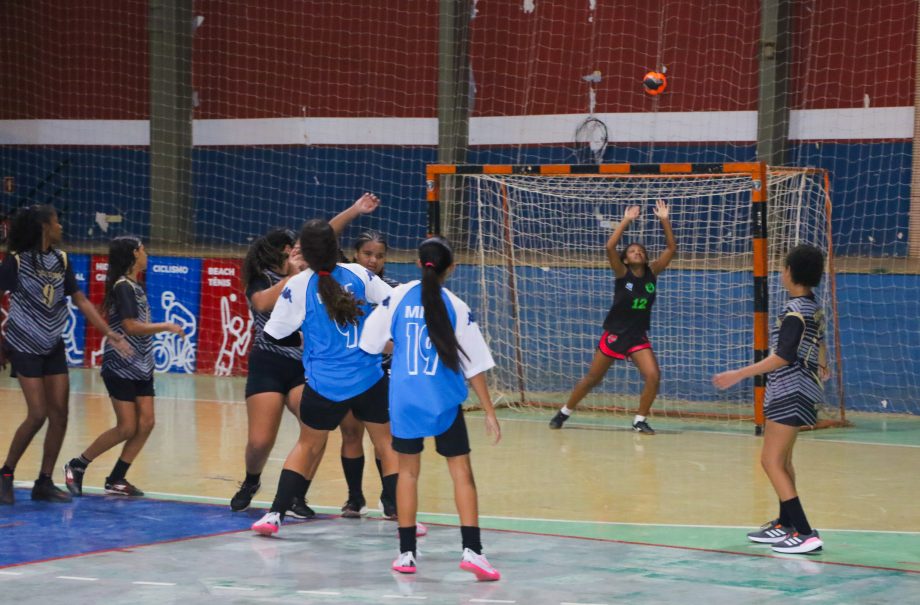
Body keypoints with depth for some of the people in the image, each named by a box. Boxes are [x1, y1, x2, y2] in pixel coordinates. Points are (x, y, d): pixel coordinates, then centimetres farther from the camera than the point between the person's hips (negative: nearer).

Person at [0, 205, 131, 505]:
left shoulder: (60, 259, 4)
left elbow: (80, 300, 7)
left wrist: (109, 333, 0)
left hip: (53, 347, 6)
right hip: (25, 347, -6)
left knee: (59, 414, 2)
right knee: (38, 414, -11)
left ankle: (44, 483, 11)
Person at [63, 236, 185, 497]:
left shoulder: (135, 285, 12)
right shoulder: (123, 286, -14)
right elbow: (130, 326, -22)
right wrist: (166, 326, -18)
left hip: (140, 366, 8)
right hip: (121, 367, -8)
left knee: (146, 422, 0)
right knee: (127, 427, -8)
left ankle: (116, 480, 7)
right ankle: (77, 466, 7)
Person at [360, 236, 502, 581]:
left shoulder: (398, 297, -2)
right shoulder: (456, 307, -5)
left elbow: (370, 343, 5)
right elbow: (473, 365, -4)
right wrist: (489, 412, 2)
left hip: (404, 400, 2)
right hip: (445, 402, -2)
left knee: (408, 471, 13)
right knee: (461, 472, 3)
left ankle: (406, 552, 14)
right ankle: (471, 549, -9)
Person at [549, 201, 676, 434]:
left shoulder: (652, 273, -1)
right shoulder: (622, 274, -9)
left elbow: (671, 248, -5)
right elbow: (610, 247, -25)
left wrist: (665, 220, -15)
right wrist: (626, 221, -27)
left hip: (639, 336, 2)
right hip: (615, 333, -2)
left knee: (653, 376, -17)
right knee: (592, 379, 7)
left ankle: (640, 420, 0)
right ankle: (564, 412, 25)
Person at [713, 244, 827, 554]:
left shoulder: (796, 311, -18)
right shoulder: (814, 307, 10)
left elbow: (783, 356, -23)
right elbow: (818, 342, 26)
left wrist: (738, 375, -22)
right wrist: (821, 366, 47)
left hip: (791, 393, -10)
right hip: (792, 392, 10)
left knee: (772, 461, -11)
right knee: (781, 459, 20)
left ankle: (806, 534, -17)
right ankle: (786, 524, 29)